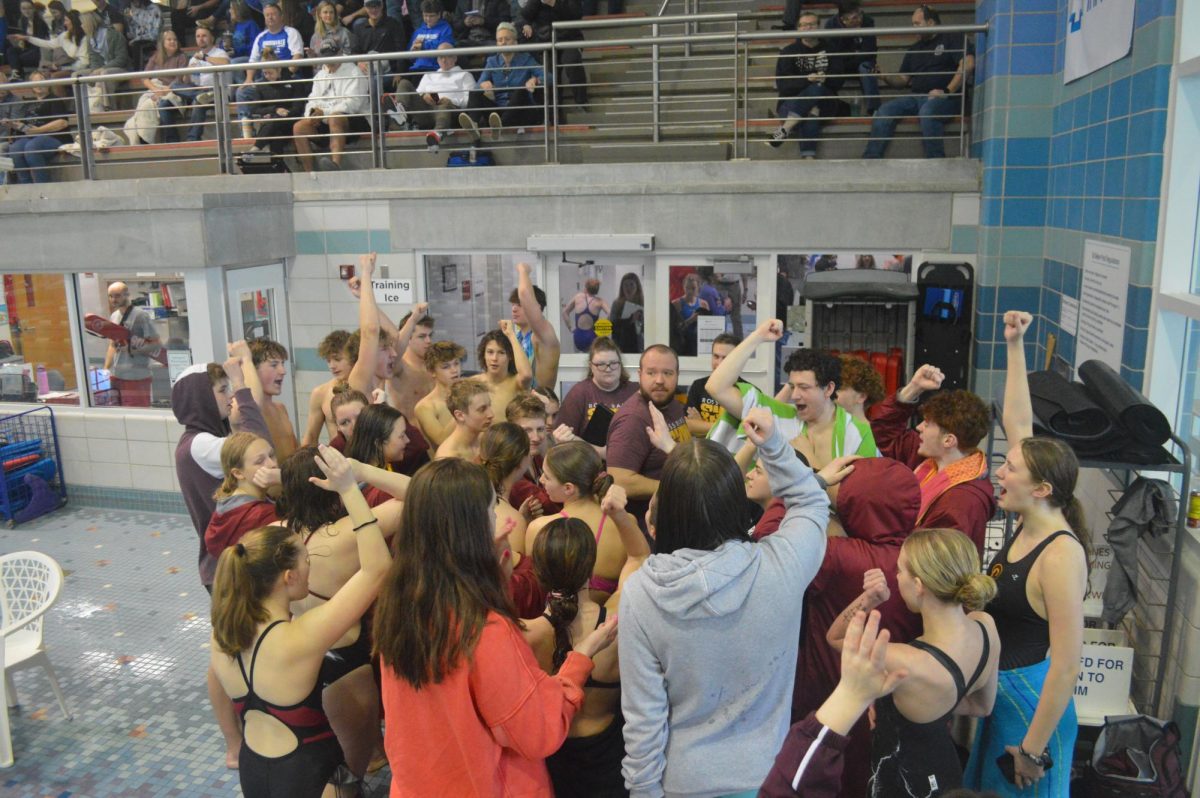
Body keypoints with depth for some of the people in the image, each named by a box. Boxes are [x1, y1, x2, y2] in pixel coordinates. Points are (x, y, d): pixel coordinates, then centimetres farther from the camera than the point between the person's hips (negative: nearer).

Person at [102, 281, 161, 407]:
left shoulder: (141, 315, -8)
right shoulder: (113, 317, 13)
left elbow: (157, 344, -10)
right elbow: (112, 346, 21)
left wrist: (135, 349, -21)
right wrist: (105, 371, 15)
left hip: (136, 377, -6)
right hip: (115, 376, 6)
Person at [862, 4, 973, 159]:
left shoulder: (952, 38, 6)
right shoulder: (915, 49, 26)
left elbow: (968, 64, -10)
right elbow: (903, 80, 23)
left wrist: (947, 91, -17)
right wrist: (885, 77, 1)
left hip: (944, 98, -5)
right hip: (916, 97, 6)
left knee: (927, 111, -38)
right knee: (885, 110, -19)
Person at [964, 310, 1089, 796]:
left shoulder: (1060, 556, -25)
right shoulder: (1028, 526, -3)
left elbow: (1067, 665, -25)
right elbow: (1018, 425, 2)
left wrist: (1033, 749, -20)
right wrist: (1015, 347, 1)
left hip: (1028, 696, -8)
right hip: (997, 684, 8)